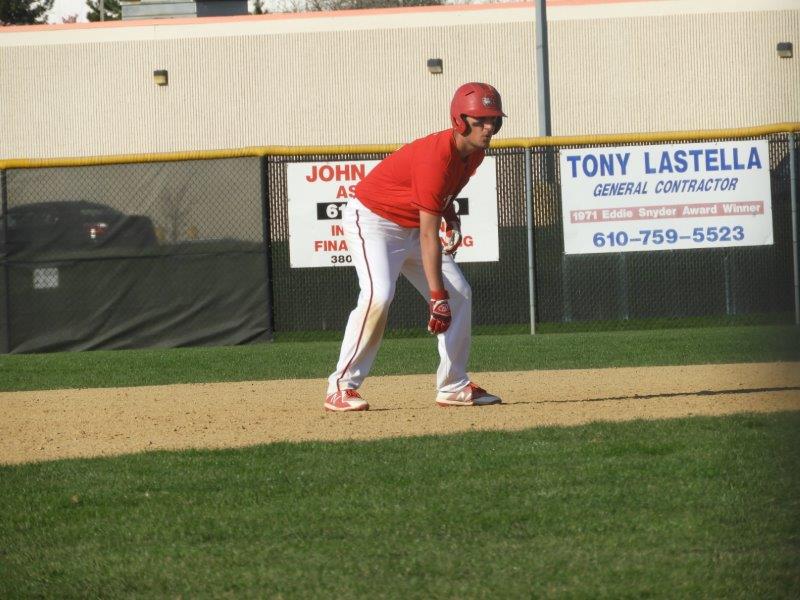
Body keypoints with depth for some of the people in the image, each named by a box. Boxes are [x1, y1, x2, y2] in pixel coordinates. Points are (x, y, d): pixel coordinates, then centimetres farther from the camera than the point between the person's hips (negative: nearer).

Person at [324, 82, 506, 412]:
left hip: (412, 225, 9)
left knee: (460, 295, 4)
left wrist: (451, 218, -2)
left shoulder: (474, 153, -4)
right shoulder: (435, 158, -32)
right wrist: (437, 296, -34)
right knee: (378, 295, -28)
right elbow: (428, 236, -33)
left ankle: (453, 387, 11)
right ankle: (341, 387, -23)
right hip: (373, 220, -9)